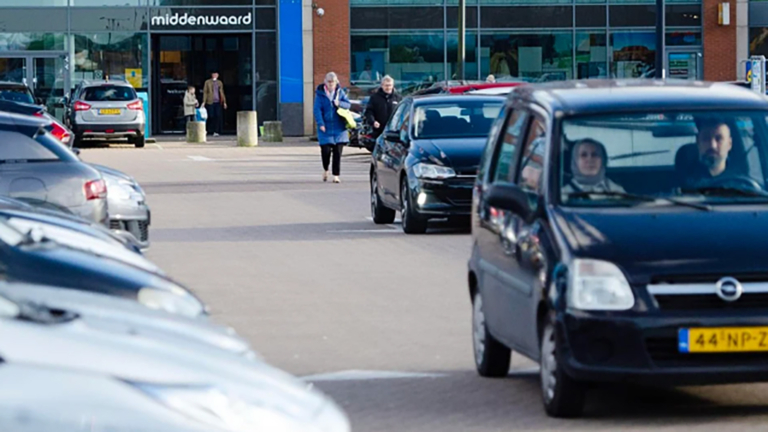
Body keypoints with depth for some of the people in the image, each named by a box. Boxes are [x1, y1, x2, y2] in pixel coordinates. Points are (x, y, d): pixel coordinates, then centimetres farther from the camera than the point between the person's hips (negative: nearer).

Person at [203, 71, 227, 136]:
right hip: (210, 102, -3)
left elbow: (222, 92, 18)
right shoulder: (207, 82, 6)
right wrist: (204, 101, -4)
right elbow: (205, 92, 4)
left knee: (218, 116, -6)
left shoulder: (219, 83, 14)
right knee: (211, 116, -6)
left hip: (218, 102, 3)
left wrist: (224, 102, 14)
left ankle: (216, 131, -3)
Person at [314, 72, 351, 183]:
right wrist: (321, 124, -15)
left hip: (339, 128, 2)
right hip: (326, 128, -2)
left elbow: (348, 104, 6)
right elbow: (317, 109, -6)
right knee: (326, 150, -7)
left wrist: (339, 104, -15)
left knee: (338, 151, 0)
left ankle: (336, 175, 6)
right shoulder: (320, 94, -3)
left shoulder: (340, 92, 5)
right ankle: (325, 169, 23)